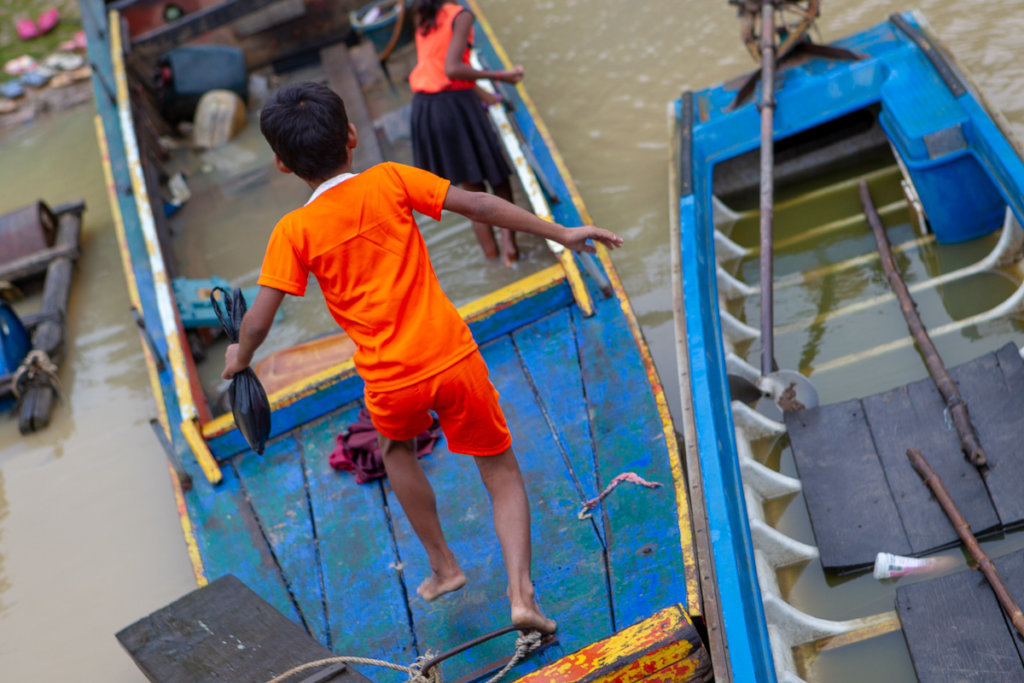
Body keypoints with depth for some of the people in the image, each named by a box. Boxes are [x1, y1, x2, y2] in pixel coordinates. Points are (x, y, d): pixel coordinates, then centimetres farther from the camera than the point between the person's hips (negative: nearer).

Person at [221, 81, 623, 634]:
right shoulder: (389, 181, -1)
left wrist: (240, 356, 18)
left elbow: (258, 321, -4)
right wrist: (560, 233, 4)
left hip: (390, 383, 0)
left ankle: (442, 566, 35)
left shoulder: (294, 231, -4)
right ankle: (520, 592, 1)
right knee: (501, 472, 16)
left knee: (397, 447, 33)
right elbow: (480, 205, -3)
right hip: (454, 359, 0)